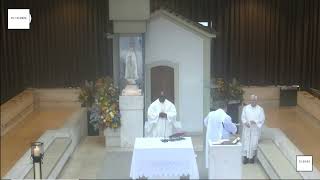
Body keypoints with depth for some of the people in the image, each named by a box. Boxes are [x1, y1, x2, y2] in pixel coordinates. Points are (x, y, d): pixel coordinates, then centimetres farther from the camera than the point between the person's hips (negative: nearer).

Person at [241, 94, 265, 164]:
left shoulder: (260, 109, -1)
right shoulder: (245, 108, 3)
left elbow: (262, 119, -2)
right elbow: (243, 117, 4)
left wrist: (255, 122, -18)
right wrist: (245, 122, -15)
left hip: (255, 129, -1)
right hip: (247, 128, 1)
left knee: (254, 143, 0)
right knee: (246, 142, -1)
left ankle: (252, 157, 11)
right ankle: (245, 157, 5)